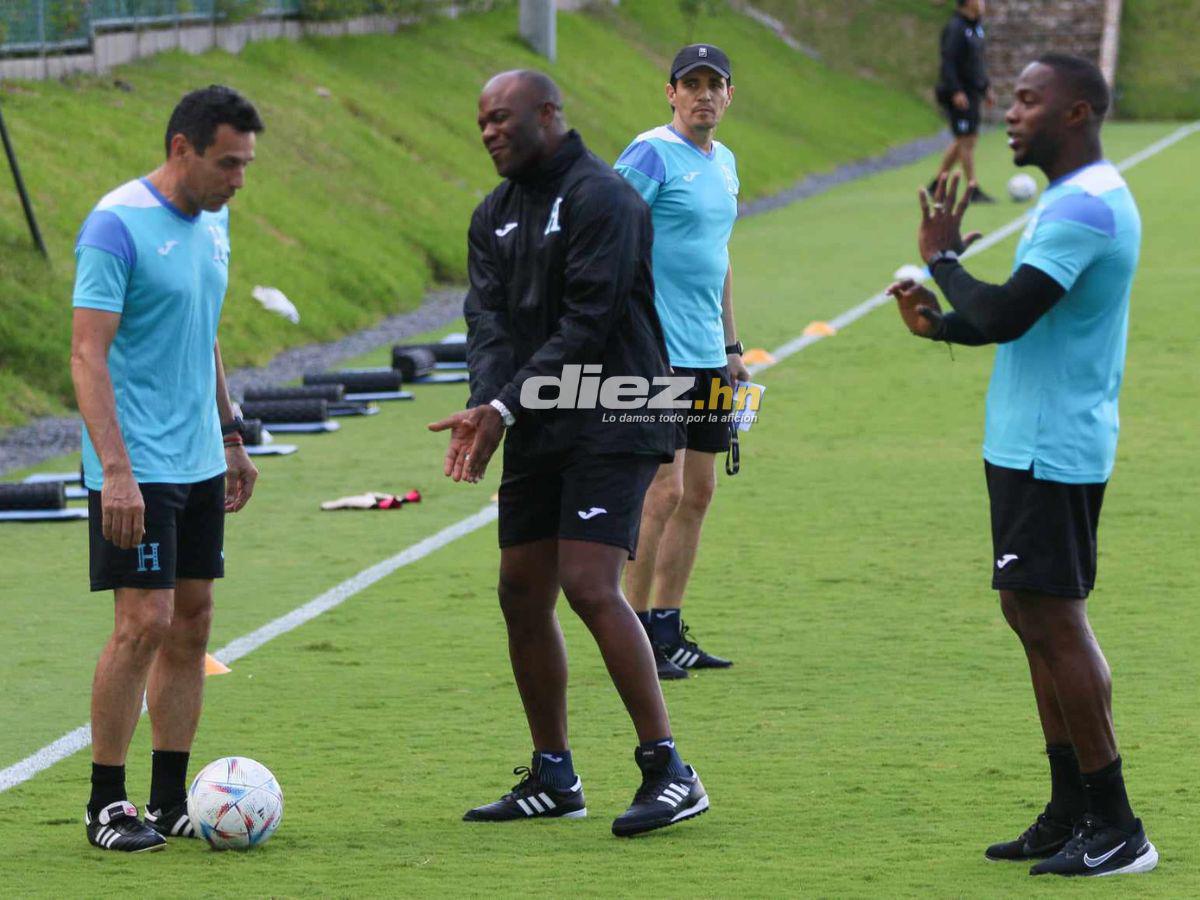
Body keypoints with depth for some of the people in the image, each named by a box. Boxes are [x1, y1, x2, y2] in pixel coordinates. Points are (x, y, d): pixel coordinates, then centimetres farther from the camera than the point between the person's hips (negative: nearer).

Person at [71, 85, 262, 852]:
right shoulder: (118, 226, -15)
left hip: (199, 464, 8)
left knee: (192, 624, 8)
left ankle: (171, 801, 14)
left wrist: (230, 436, 22)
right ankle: (106, 806, -1)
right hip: (137, 467, -8)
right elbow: (88, 355, -19)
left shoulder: (211, 221, 10)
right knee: (144, 623, -10)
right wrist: (115, 470, -25)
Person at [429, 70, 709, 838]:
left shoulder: (600, 198, -12)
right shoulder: (496, 216, 14)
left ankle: (669, 771, -14)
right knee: (522, 593, 7)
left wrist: (506, 406, -20)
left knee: (590, 587, -18)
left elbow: (587, 323, -18)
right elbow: (489, 319, 4)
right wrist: (487, 407, -15)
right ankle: (553, 780, 18)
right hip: (538, 434, 8)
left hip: (613, 425, -8)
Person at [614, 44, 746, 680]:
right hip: (658, 355, -9)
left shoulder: (724, 163, 16)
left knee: (698, 492, 9)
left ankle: (668, 631, 17)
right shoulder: (651, 155, -10)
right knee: (663, 490, -9)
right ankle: (634, 640, -2)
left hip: (706, 356, 9)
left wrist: (731, 346, 23)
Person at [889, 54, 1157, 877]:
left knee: (1055, 622, -9)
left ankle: (1116, 830, -6)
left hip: (1049, 453, -11)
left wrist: (943, 260, -9)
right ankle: (1072, 813, 18)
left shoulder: (1082, 207, -19)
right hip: (1041, 445, 11)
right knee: (1036, 616, 13)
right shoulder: (1085, 198, 16)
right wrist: (942, 322, 10)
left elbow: (1005, 315, -26)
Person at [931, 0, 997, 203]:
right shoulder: (955, 28, -14)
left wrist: (986, 88, 22)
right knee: (967, 140, -6)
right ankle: (972, 189, -2)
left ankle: (937, 182, 22)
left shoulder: (976, 26, 15)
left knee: (963, 141, 13)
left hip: (972, 93, 9)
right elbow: (948, 62, -20)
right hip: (960, 95, -9)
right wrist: (956, 92, -25)